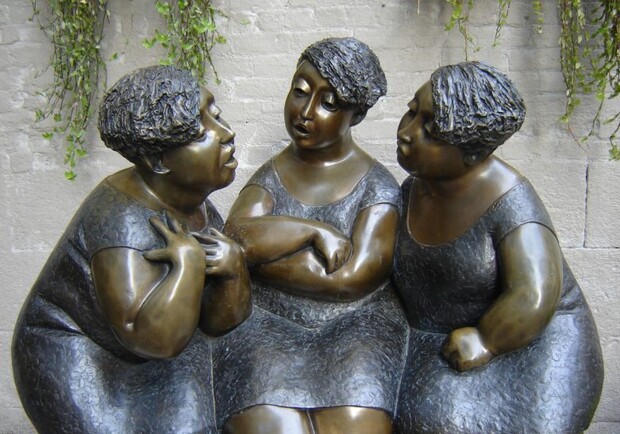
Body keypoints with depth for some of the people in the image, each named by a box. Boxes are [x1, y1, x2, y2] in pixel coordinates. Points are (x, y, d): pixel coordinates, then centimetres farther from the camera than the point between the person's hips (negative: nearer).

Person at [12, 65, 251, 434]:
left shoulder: (198, 207, -5)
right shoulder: (124, 218, -29)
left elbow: (220, 321, -5)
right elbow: (156, 337, -36)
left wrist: (233, 266, -21)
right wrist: (189, 260, -32)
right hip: (78, 366, -6)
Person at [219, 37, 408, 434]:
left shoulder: (376, 185, 0)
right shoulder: (271, 175, 9)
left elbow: (354, 277, -10)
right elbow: (237, 237, -8)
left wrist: (259, 252, -6)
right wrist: (315, 230, -14)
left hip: (357, 323, -1)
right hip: (268, 323, 2)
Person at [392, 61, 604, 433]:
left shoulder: (506, 201, -22)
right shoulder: (413, 189, 0)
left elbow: (533, 298, -28)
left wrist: (484, 342, -18)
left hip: (528, 345, -5)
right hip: (438, 344, 6)